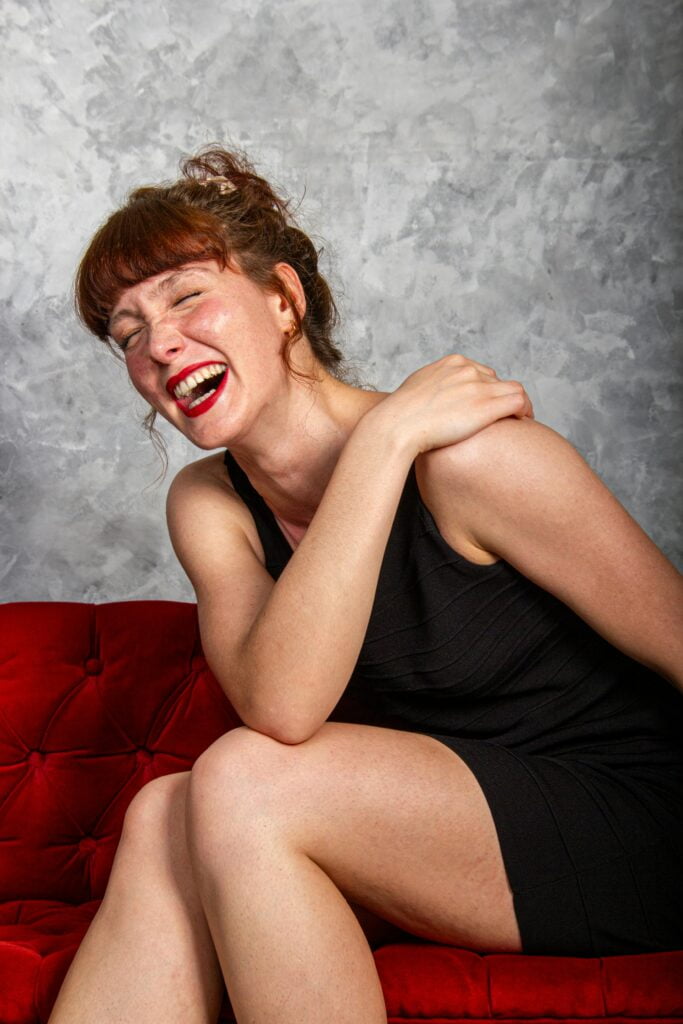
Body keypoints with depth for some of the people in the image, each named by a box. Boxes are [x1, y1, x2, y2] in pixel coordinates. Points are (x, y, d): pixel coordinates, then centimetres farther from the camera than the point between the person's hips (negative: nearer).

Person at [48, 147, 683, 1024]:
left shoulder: (465, 456, -20)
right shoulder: (207, 507, -2)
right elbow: (280, 707, -22)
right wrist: (380, 440, -25)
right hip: (435, 822, 5)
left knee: (240, 783, -23)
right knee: (164, 818, -19)